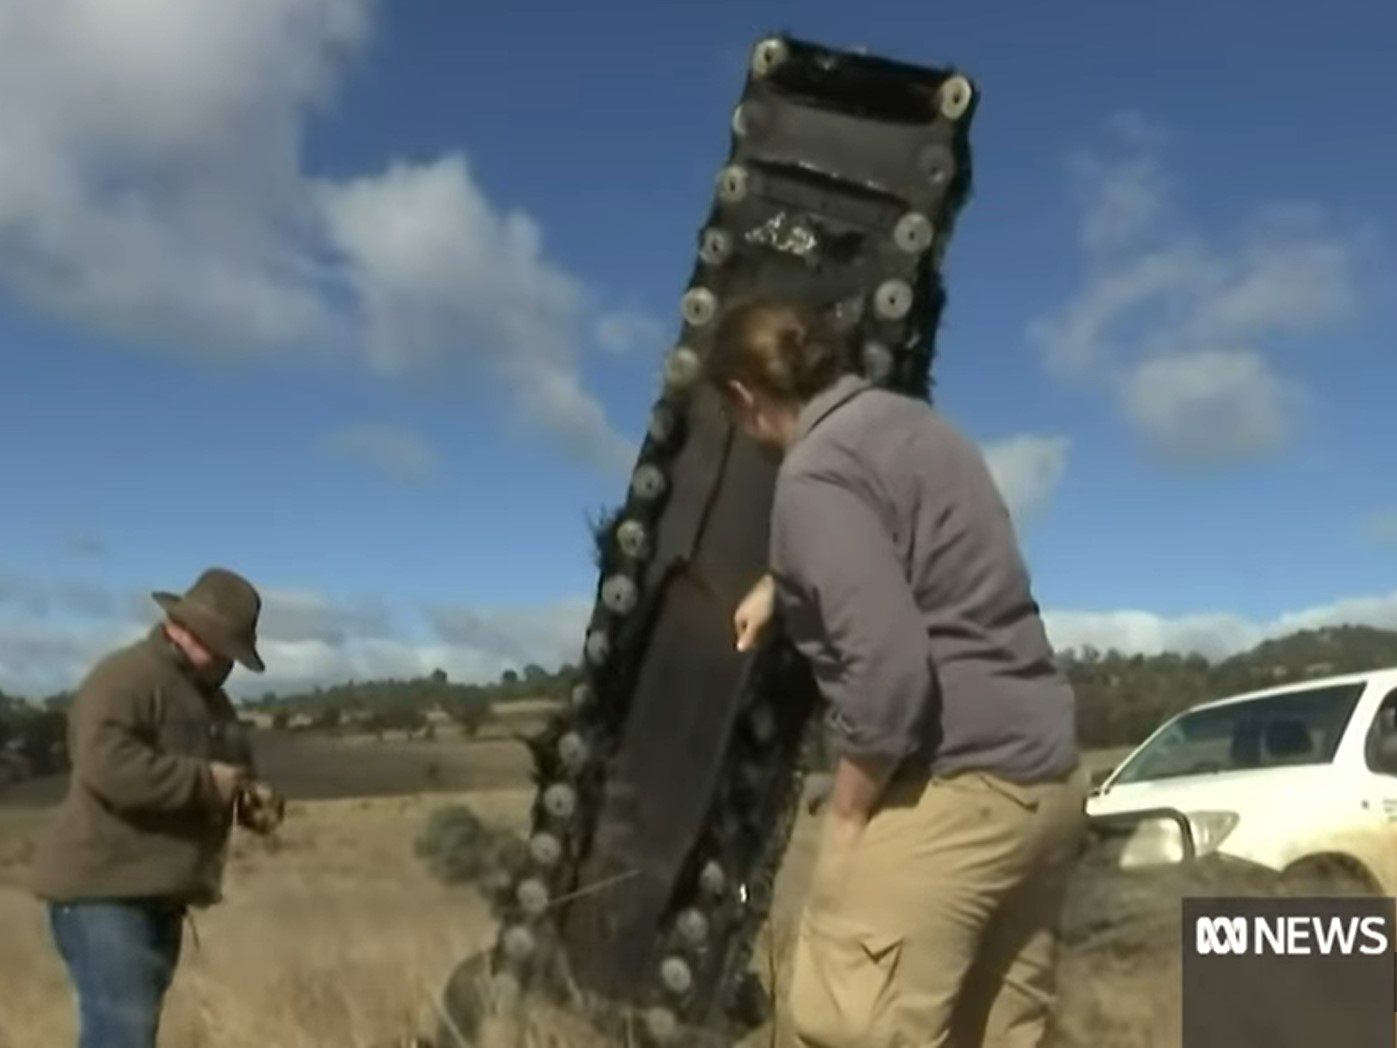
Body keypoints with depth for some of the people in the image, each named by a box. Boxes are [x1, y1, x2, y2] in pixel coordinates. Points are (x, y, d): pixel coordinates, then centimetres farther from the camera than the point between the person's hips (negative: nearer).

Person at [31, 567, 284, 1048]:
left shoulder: (208, 697, 17)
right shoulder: (124, 677, -13)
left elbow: (232, 774, 28)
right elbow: (105, 765, -29)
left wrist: (254, 797, 4)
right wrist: (203, 781, -24)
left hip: (157, 895, 10)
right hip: (104, 892, -10)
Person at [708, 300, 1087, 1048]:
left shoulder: (816, 474, -13)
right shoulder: (911, 423, 16)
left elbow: (889, 668, -23)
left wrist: (845, 816, -10)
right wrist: (778, 586, 53)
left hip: (952, 786, -10)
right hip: (1047, 777, 10)